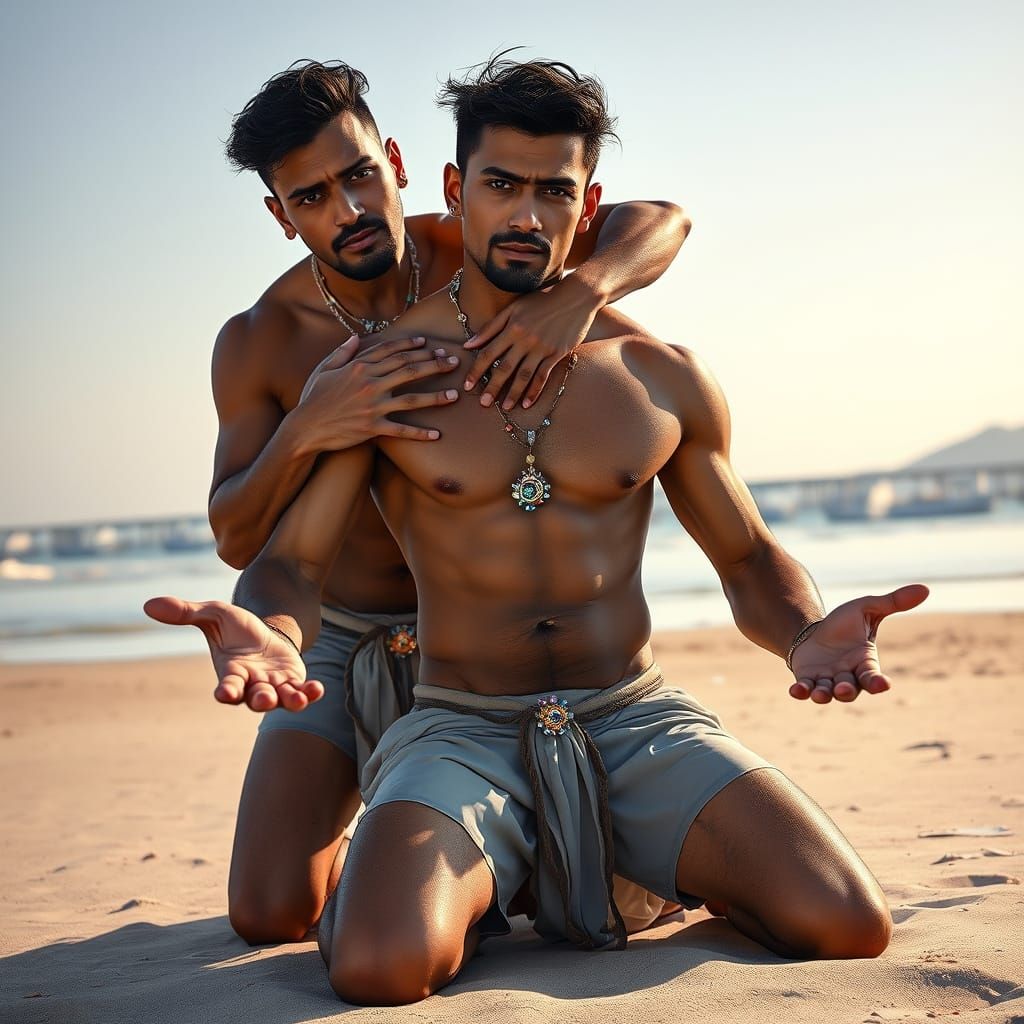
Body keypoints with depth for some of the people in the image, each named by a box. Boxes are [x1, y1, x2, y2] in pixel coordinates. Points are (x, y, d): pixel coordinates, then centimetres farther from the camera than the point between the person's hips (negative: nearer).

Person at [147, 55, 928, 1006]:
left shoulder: (662, 377, 6)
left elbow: (748, 556, 14)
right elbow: (291, 560, -3)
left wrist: (805, 633, -11)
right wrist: (269, 632, -29)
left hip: (638, 716, 2)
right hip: (462, 729, -2)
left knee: (847, 927, -19)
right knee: (382, 968, -32)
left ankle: (679, 873, 15)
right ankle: (476, 891, 7)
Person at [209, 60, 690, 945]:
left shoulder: (468, 255, -9)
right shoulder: (259, 343, -11)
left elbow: (661, 223, -14)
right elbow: (237, 542, -17)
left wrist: (581, 290, -36)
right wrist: (303, 432, -38)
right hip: (344, 640, 0)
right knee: (272, 914, -14)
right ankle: (339, 825, 23)